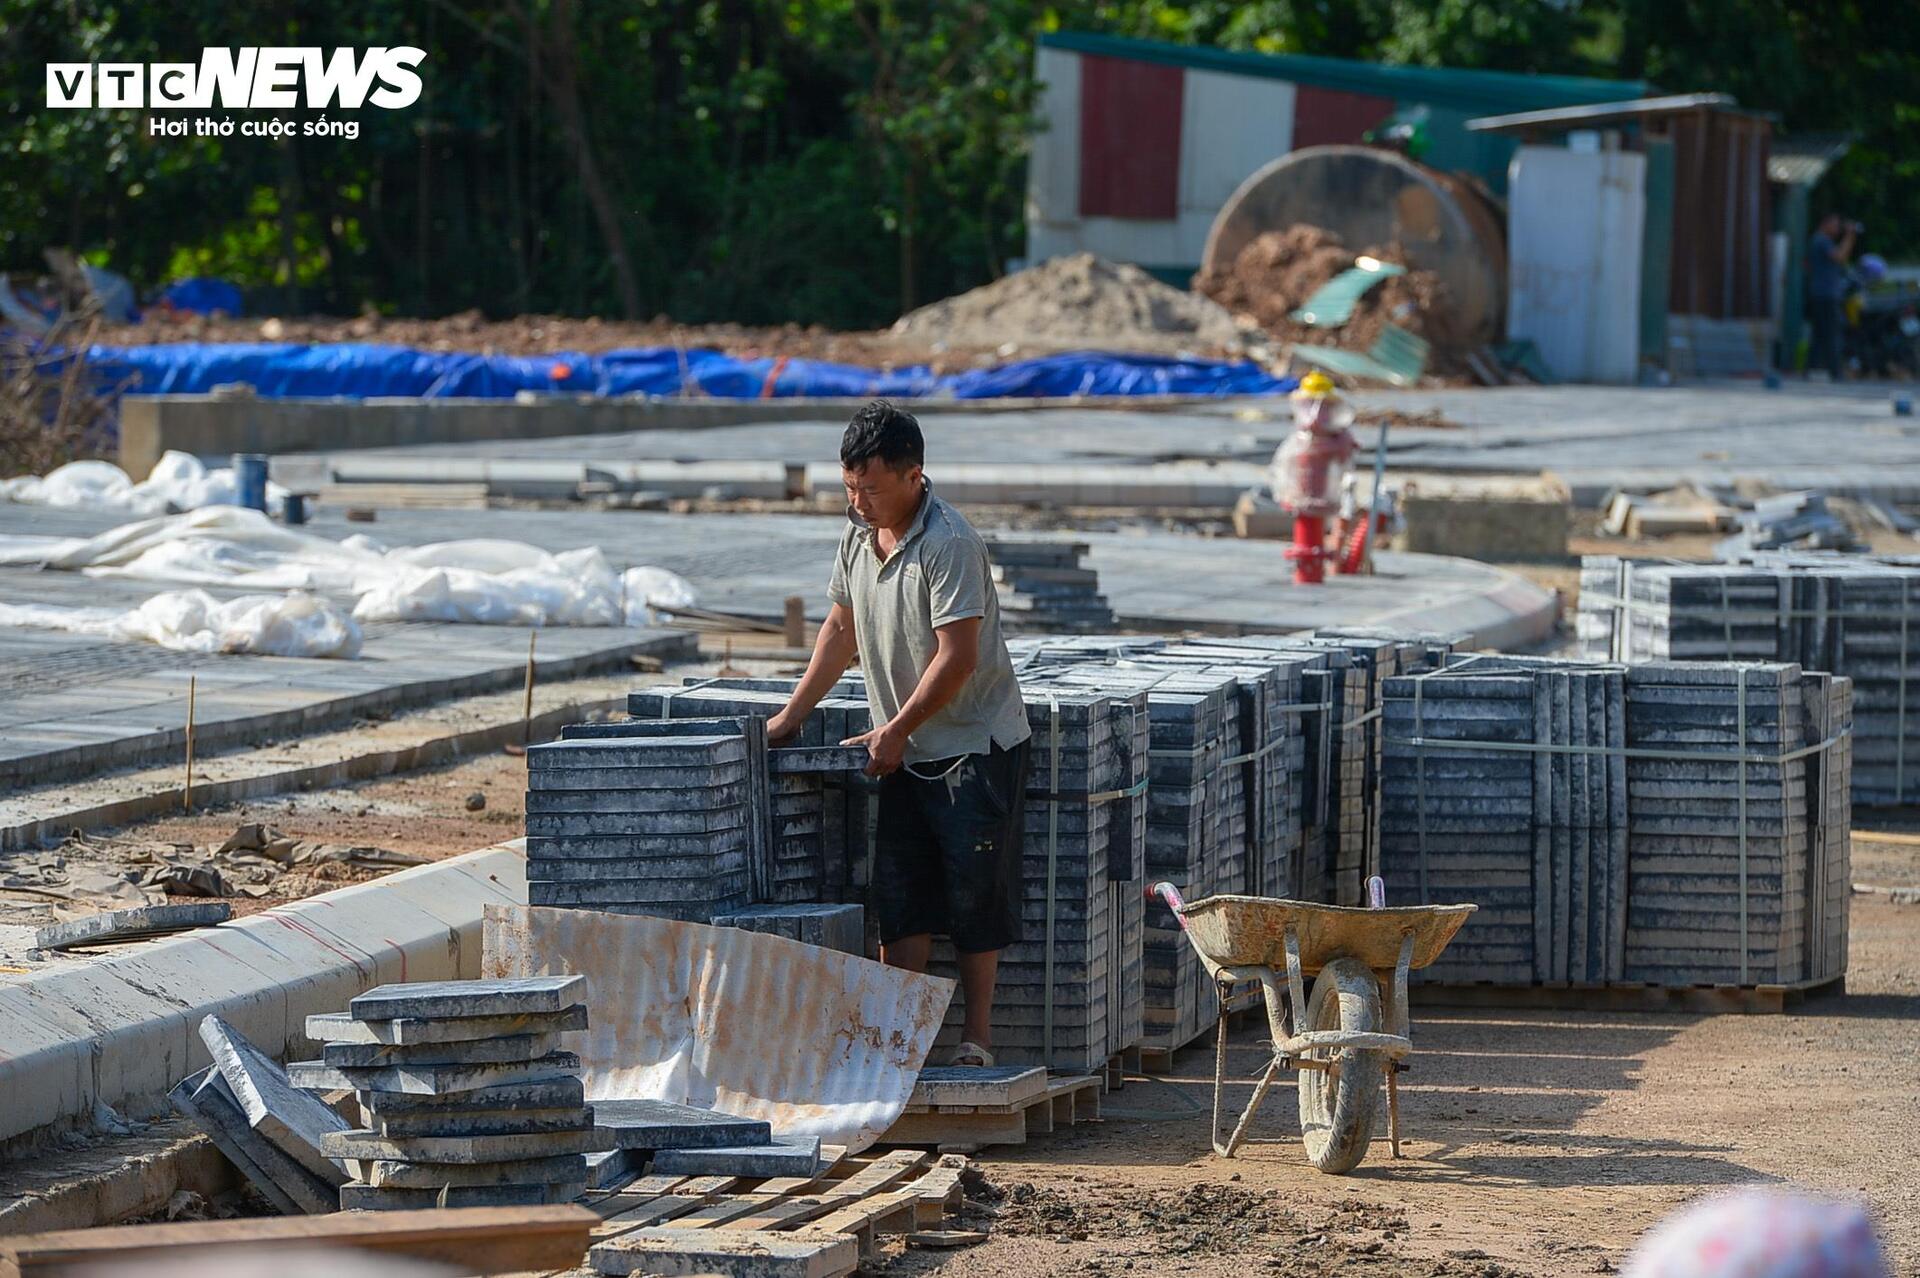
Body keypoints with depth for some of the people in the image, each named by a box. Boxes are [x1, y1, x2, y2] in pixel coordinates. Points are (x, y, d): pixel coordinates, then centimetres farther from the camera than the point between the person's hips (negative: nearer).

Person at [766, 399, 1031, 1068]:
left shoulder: (950, 544, -20)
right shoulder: (859, 535, 5)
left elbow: (957, 657, -21)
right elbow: (841, 628, 18)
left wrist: (895, 730, -16)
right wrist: (793, 712, 15)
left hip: (975, 743, -7)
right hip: (906, 750, 7)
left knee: (973, 888, -4)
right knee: (900, 893, 3)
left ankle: (977, 1033, 4)